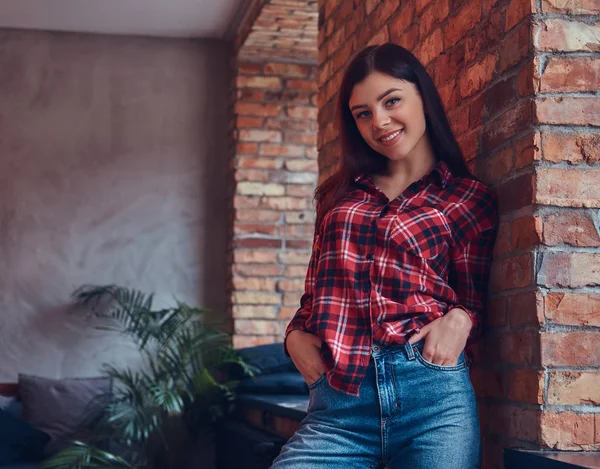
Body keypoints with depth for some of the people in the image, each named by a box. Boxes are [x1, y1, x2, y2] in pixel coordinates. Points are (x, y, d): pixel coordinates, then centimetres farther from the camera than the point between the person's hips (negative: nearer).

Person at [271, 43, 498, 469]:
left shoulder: (470, 200, 11)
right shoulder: (339, 196, 20)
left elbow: (473, 299, 14)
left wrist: (460, 318, -8)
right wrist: (295, 334, 3)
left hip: (433, 395, -2)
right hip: (337, 404, 2)